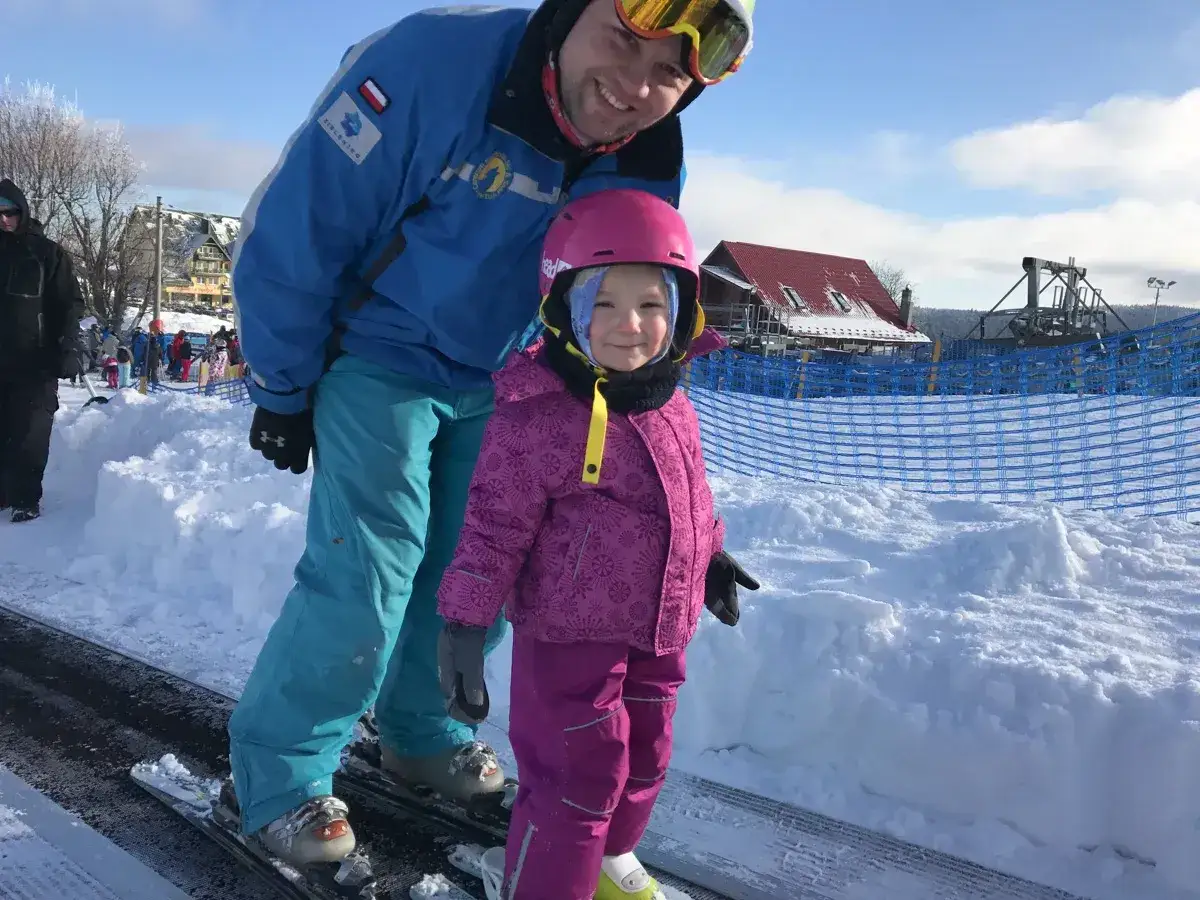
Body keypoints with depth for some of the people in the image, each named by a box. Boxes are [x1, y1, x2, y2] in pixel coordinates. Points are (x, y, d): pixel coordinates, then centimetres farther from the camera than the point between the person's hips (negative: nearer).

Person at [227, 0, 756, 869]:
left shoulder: (651, 164, -12)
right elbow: (296, 222, -22)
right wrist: (285, 389, -13)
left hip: (497, 382, 5)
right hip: (379, 359, -5)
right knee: (368, 573, -11)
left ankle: (422, 731, 32)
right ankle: (280, 770, 11)